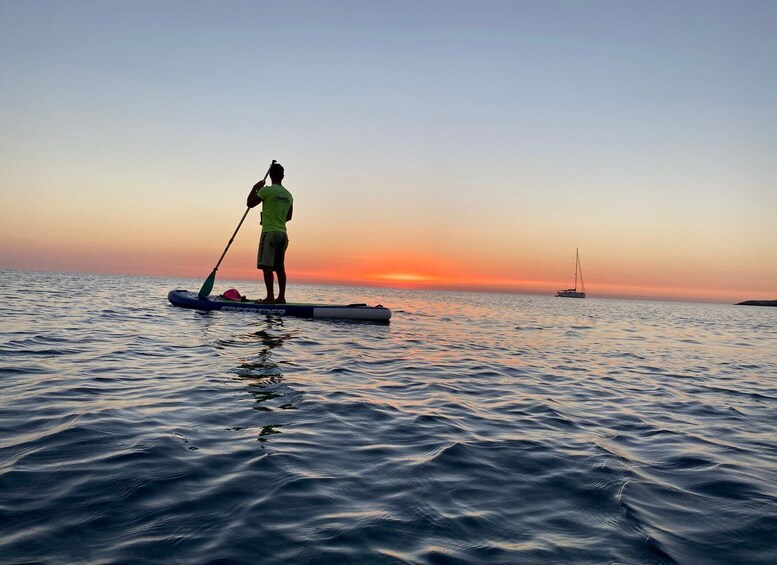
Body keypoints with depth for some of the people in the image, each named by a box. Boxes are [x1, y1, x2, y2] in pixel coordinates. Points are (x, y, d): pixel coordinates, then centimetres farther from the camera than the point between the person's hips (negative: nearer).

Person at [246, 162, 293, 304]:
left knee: (266, 266, -6)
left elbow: (250, 203, -1)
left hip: (269, 232, -6)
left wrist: (255, 187, 10)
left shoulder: (266, 190, -7)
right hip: (283, 233, 6)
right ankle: (281, 297, 8)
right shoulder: (288, 195, 12)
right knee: (280, 267, 9)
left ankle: (270, 297, -9)